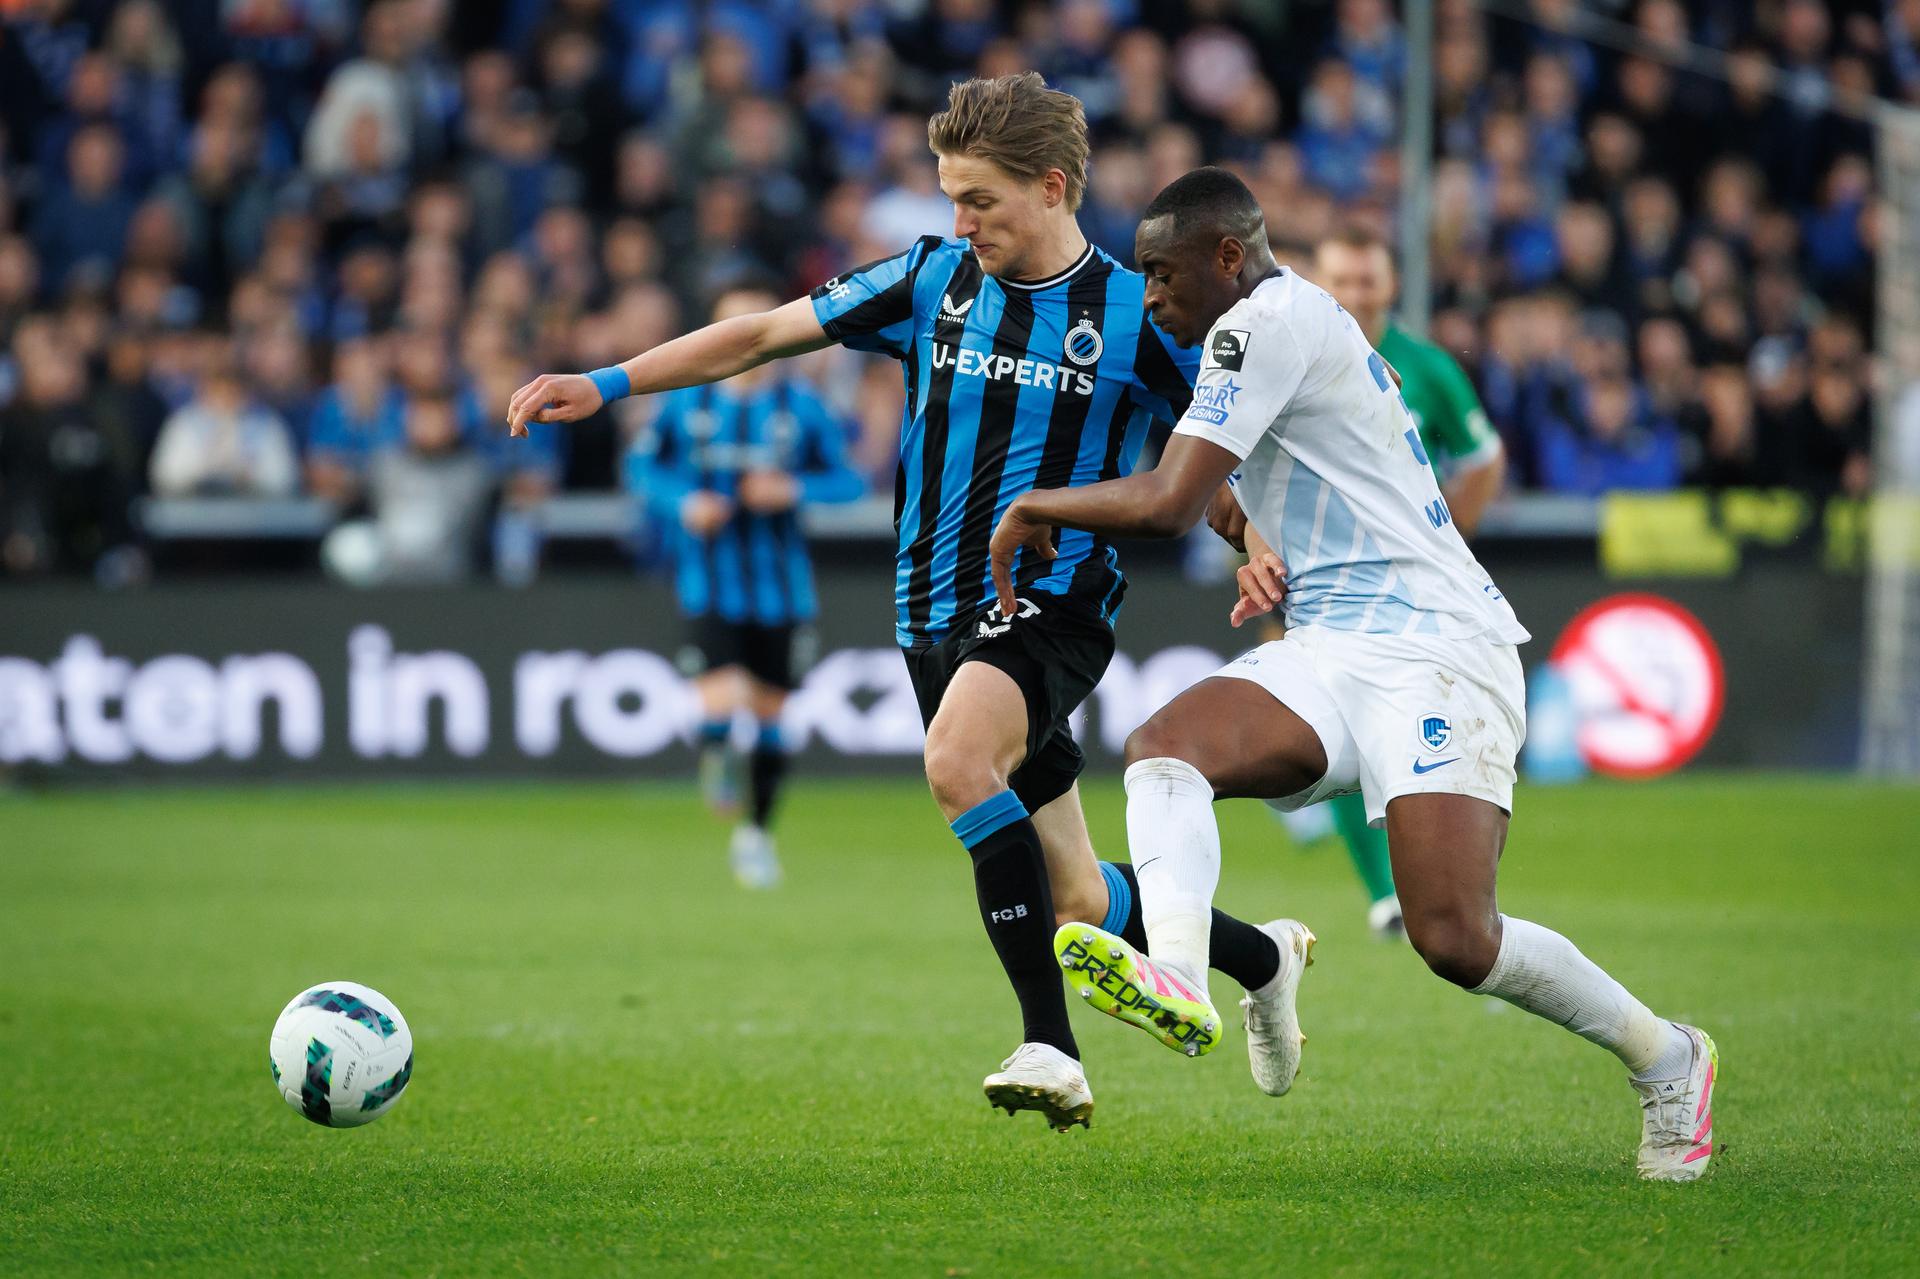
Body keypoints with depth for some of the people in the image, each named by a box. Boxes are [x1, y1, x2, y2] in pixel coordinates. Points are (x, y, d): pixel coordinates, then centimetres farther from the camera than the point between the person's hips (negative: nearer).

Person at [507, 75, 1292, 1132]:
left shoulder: (1135, 317, -4)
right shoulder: (931, 280, 5)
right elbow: (763, 334, 8)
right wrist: (608, 382, 1)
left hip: (1053, 605, -5)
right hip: (936, 614, 5)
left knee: (958, 758, -36)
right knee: (1079, 903, 8)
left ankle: (1050, 1046, -34)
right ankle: (1259, 959, 38)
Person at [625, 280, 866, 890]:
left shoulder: (801, 406, -2)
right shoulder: (686, 401, -1)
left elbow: (846, 480, 2)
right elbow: (642, 464, 9)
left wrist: (795, 490, -17)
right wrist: (683, 503, -10)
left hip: (781, 583, 1)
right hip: (710, 581, -1)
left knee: (769, 710, 10)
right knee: (721, 699, -22)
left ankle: (756, 833, 29)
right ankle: (714, 758, 13)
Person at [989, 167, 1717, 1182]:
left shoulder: (1267, 321, -10)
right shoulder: (1294, 322, 21)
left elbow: (1168, 504, -18)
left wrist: (1036, 506, -3)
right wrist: (1264, 551, 19)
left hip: (1433, 651, -10)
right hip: (1329, 654, 10)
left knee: (1454, 939, -18)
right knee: (1163, 746, -19)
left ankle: (1666, 1061, 5)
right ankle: (1177, 973, -42)